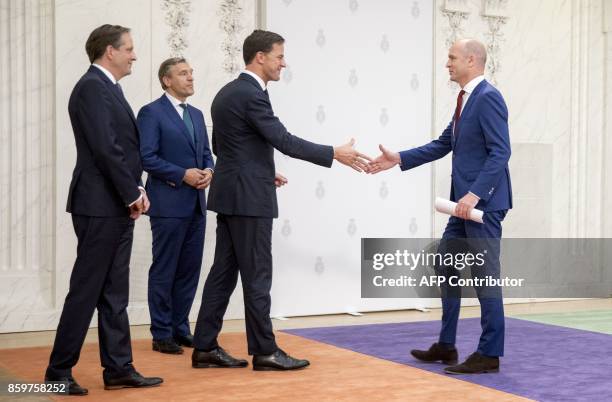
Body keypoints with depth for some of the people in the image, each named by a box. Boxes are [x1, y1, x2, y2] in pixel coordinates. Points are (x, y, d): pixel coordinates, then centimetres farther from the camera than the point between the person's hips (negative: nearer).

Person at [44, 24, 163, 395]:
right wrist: (132, 195, -13)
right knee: (86, 291, -3)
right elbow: (105, 148, -20)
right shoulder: (92, 87, -13)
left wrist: (137, 190, 4)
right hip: (101, 207, -9)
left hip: (118, 207, 10)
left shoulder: (108, 88, 16)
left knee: (114, 294, 11)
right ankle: (59, 371, 6)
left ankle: (119, 369, 17)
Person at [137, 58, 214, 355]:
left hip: (196, 204, 7)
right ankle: (162, 334, 8)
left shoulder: (197, 114, 17)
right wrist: (183, 174, -17)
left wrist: (208, 170, -3)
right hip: (168, 204, -7)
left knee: (190, 269, 10)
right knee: (164, 271, 1)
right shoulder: (152, 113, -6)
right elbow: (147, 157, -13)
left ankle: (180, 328, 20)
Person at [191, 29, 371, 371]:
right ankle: (265, 351, 4)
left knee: (224, 272, 10)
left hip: (232, 194, 10)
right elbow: (284, 141, -22)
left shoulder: (228, 92, 14)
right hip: (249, 198, -10)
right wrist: (336, 154, -19)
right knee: (257, 276, -3)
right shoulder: (251, 95, -16)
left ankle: (205, 348, 11)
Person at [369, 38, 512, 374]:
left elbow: (500, 152, -21)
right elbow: (443, 144, 19)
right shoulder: (465, 99, 16)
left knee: (485, 275, -3)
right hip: (466, 203, 10)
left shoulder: (488, 97, -14)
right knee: (445, 267, 14)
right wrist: (399, 158, 14)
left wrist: (474, 194, -26)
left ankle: (490, 354, 6)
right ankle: (446, 346, 23)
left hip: (484, 203, -10)